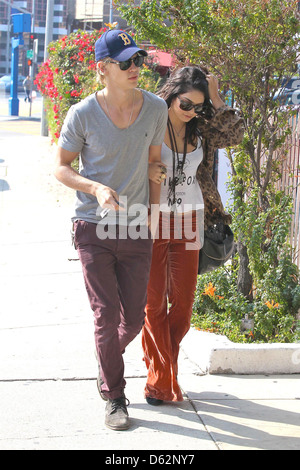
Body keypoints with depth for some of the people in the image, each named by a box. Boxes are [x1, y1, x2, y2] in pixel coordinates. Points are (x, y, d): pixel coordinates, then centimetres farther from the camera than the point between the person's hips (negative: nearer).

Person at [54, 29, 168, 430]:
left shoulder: (155, 109, -2)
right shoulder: (83, 115, -11)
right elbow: (62, 168, -1)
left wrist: (153, 216, 9)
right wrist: (95, 188, -20)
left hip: (137, 230, 3)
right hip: (94, 227, -3)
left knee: (133, 318, 7)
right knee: (106, 316, -3)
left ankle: (107, 364, 39)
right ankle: (114, 399, 11)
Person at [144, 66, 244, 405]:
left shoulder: (200, 132, 7)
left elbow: (235, 135, -4)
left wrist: (215, 99, -8)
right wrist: (145, 170, -24)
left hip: (188, 223, 4)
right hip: (153, 221, -4)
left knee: (183, 301, 6)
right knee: (154, 302, -1)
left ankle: (159, 359, 26)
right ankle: (161, 381, 6)